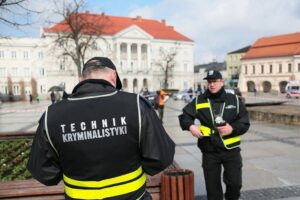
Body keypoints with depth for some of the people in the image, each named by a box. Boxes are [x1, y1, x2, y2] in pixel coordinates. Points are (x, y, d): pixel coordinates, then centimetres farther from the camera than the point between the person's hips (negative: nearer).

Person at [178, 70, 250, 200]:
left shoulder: (234, 100, 0)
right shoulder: (199, 100, 0)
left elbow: (244, 123, 2)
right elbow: (184, 116, 8)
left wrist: (232, 129, -17)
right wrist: (190, 126, -12)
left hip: (231, 150, 0)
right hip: (209, 151, 0)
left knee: (235, 183, 5)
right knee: (212, 186, 12)